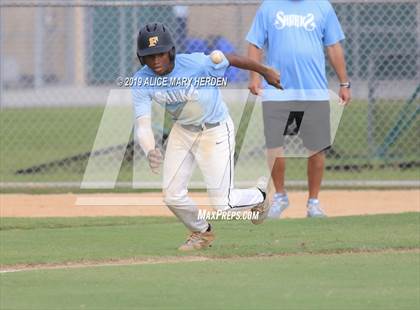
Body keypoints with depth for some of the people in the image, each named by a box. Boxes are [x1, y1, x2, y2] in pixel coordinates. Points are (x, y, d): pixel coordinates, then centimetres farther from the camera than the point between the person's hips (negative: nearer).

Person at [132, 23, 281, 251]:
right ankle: (202, 232, 33)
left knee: (222, 204, -4)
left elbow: (229, 59, -14)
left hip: (215, 131, -4)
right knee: (172, 196, 3)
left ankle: (259, 196, 30)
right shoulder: (141, 81, -19)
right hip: (182, 131, 4)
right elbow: (142, 124, -27)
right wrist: (150, 151, -48)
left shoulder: (195, 64, -30)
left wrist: (266, 72, -2)